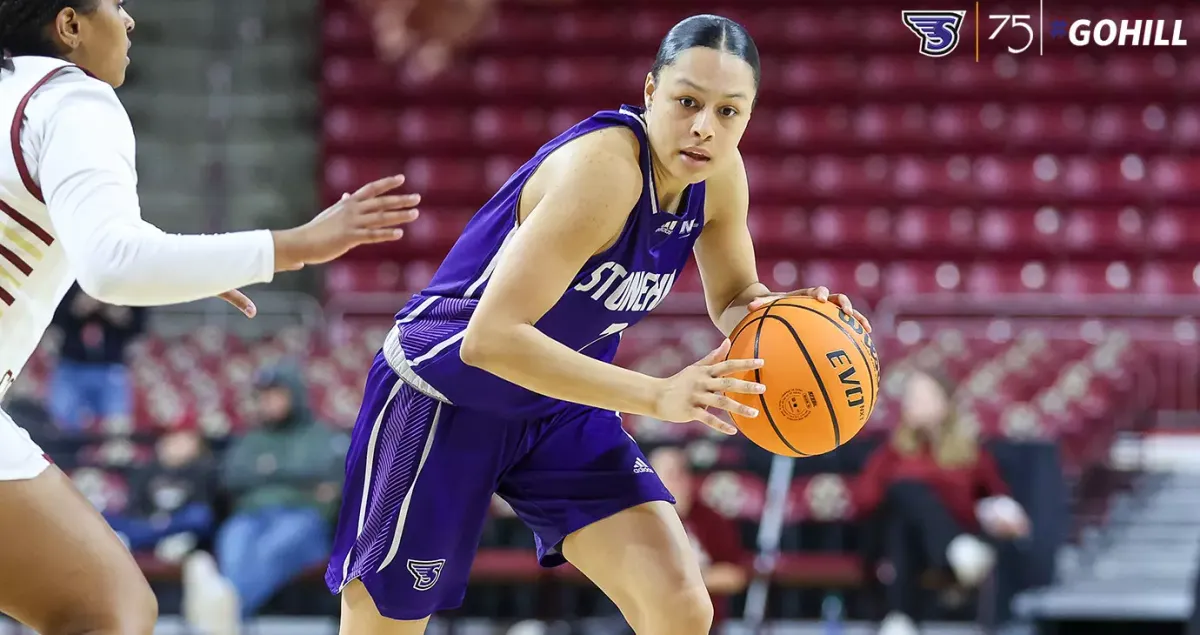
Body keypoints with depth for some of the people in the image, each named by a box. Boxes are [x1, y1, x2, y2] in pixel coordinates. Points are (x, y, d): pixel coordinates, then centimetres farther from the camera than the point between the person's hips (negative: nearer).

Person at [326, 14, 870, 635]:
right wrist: (657, 395, -41)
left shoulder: (720, 175, -10)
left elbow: (734, 299, 8)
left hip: (562, 406, 6)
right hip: (444, 399, -6)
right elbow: (490, 338, -38)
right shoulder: (603, 169, -33)